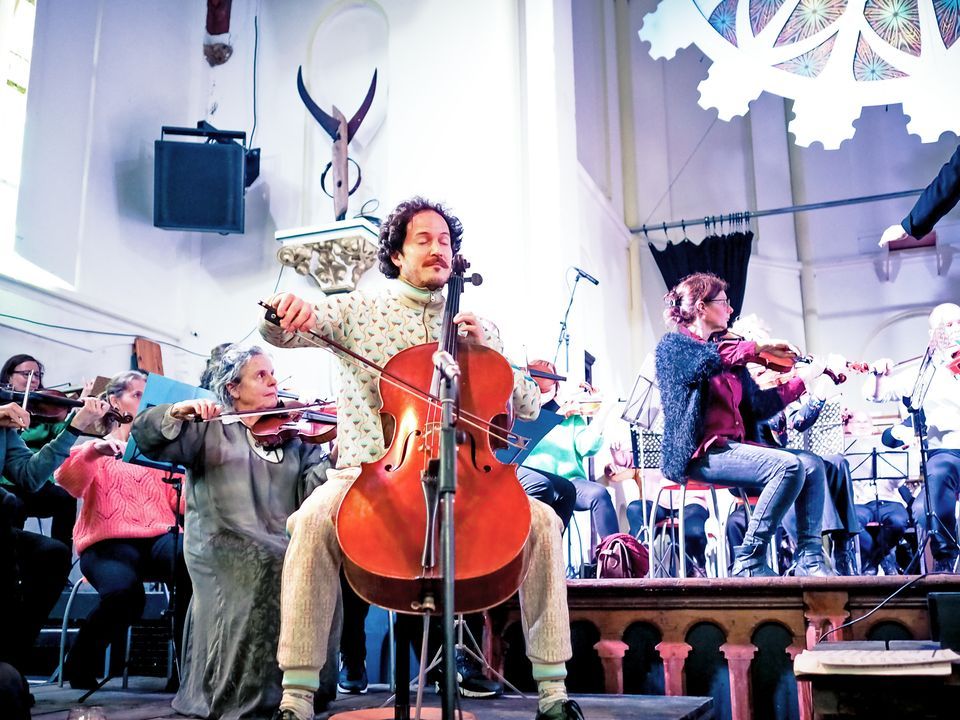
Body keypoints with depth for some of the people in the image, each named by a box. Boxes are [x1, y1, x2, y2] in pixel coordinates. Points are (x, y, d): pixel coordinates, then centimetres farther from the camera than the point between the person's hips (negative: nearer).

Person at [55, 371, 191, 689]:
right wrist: (92, 452, -29)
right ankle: (80, 664, -4)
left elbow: (182, 498, 10)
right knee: (124, 592, -35)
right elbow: (68, 482, -10)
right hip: (108, 540, -2)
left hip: (159, 537, 2)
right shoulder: (94, 442, 13)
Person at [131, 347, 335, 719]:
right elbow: (146, 438, -1)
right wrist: (176, 412, -20)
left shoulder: (294, 430, 15)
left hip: (283, 542, 3)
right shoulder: (208, 427, 9)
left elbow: (313, 487, 1)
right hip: (221, 542, -3)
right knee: (270, 565, -32)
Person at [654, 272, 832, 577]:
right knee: (788, 466, -24)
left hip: (733, 447, 8)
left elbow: (759, 405, 19)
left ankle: (810, 558, -4)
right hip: (701, 454, -8)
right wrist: (760, 346, -15)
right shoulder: (673, 345, -1)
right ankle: (749, 561, -17)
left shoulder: (729, 353, 21)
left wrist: (802, 378, 17)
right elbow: (713, 359, -25)